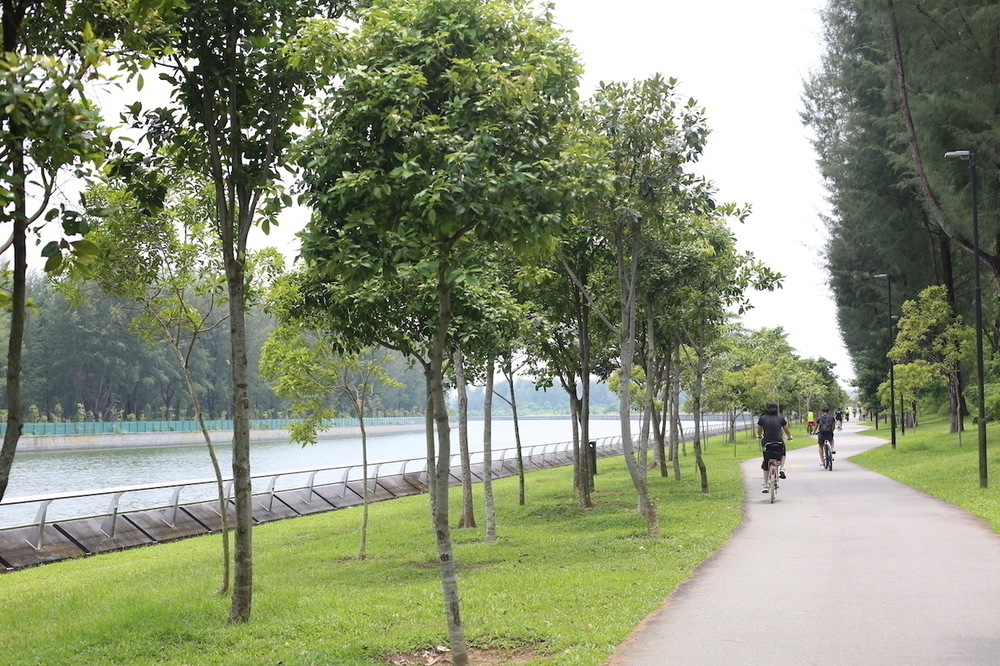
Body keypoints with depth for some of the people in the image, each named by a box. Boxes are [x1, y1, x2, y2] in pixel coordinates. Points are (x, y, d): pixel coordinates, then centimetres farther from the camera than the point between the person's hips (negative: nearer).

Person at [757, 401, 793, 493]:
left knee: (766, 465, 15)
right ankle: (781, 469, 13)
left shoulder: (762, 419, 6)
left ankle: (765, 485, 12)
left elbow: (759, 432, 22)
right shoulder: (781, 418, 6)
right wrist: (789, 437, 41)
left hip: (766, 443, 0)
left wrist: (759, 436, 45)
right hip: (779, 443, 0)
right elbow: (787, 431, 19)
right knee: (782, 454, 34)